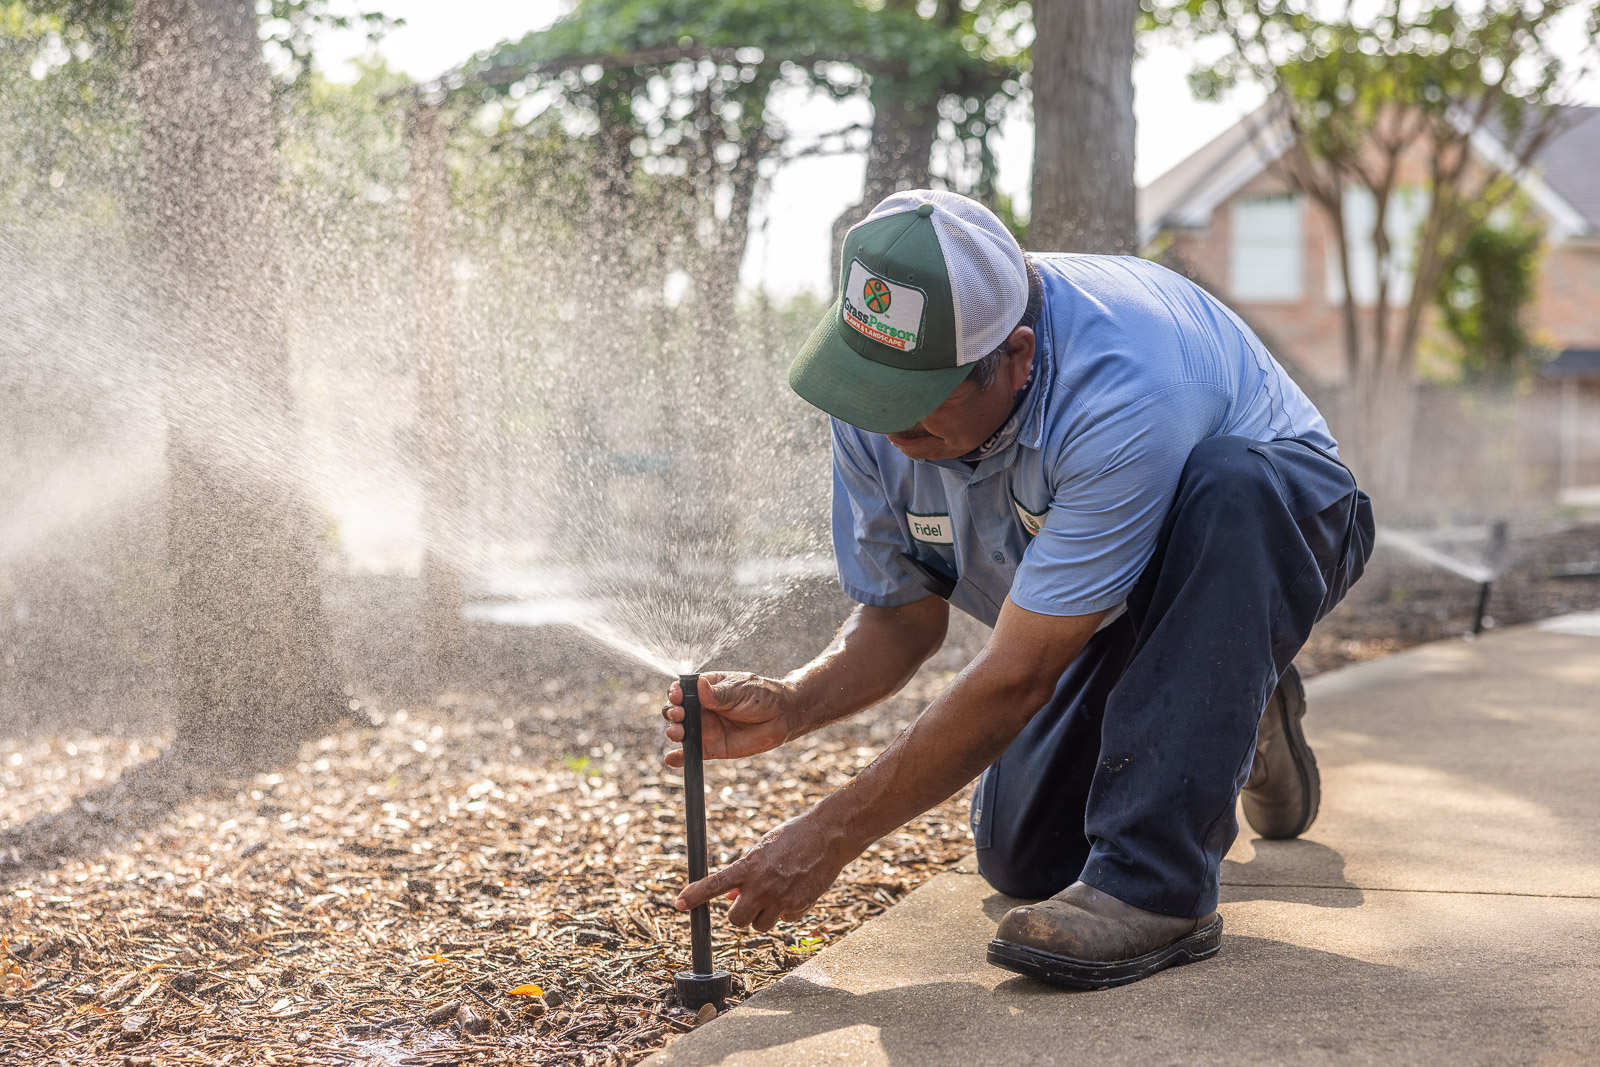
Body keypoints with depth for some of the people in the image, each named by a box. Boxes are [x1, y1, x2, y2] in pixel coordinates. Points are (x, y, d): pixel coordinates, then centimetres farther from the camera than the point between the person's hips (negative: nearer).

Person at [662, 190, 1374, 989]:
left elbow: (1016, 678, -38)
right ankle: (1233, 720, 25)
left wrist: (828, 839, -34)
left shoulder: (1120, 391, -42)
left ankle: (1158, 883, -33)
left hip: (1281, 525, -6)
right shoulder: (880, 400, -21)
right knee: (1024, 856, -2)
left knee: (1229, 484, -41)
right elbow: (903, 618, -8)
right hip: (1109, 619, 6)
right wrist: (789, 706, -29)